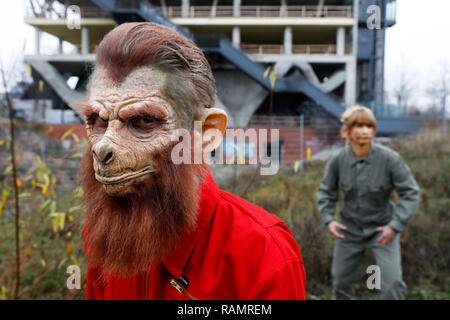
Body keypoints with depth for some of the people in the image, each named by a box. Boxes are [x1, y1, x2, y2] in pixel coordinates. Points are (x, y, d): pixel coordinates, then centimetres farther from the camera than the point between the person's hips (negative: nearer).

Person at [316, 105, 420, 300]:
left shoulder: (389, 158, -21)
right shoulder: (337, 159, -16)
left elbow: (410, 193, -14)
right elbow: (325, 191, -1)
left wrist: (396, 226, -21)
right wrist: (329, 219, -14)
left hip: (382, 228, -2)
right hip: (349, 228, 2)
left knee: (392, 281, -11)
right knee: (340, 278, 16)